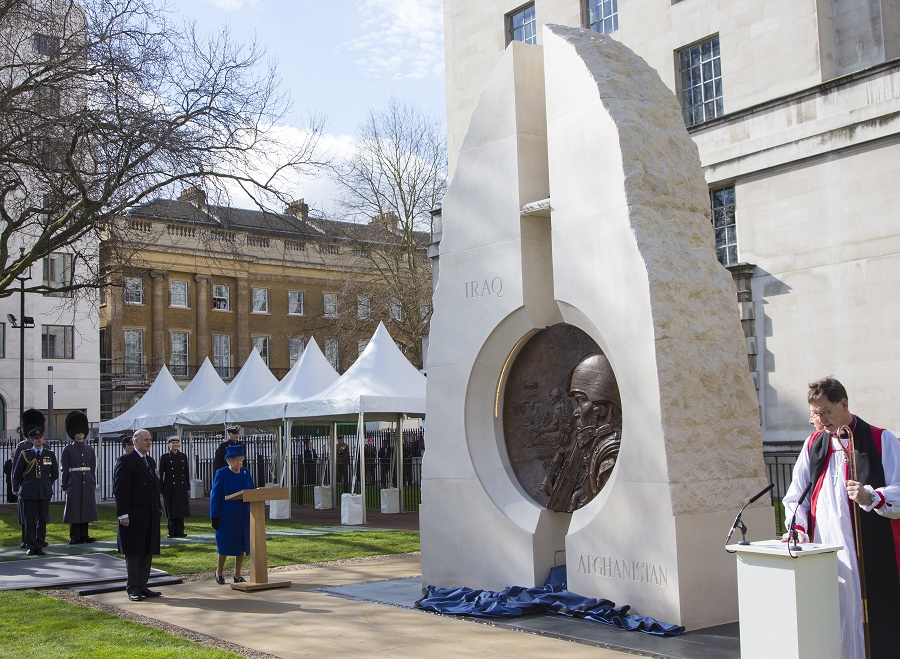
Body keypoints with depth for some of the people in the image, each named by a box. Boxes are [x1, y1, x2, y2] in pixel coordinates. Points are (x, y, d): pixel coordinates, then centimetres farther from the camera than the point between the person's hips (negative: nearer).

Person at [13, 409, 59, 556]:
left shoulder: (50, 454, 6)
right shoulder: (25, 454, 0)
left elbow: (55, 474, 16)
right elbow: (16, 475, 6)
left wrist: (47, 484, 9)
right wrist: (27, 485, 5)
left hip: (45, 493, 2)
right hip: (29, 494, -2)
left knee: (42, 522, 4)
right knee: (29, 522, 1)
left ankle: (40, 546, 11)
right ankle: (30, 547, 9)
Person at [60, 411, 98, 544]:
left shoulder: (90, 450, 11)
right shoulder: (68, 450, 0)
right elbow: (64, 470, -1)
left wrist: (93, 485, 9)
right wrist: (65, 486, -5)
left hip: (87, 483, 4)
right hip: (74, 483, -4)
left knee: (86, 509, 5)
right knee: (74, 510, -1)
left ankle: (84, 535, 12)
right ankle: (74, 537, 5)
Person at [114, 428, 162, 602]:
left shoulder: (151, 461, 17)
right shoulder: (126, 461, -8)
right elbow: (120, 489, -13)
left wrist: (157, 510, 14)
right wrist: (123, 514, -18)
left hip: (150, 516, 8)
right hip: (133, 516, -8)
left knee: (147, 552, 9)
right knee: (134, 553, -2)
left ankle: (142, 586, 15)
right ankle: (133, 588, 5)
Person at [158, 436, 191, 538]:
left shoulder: (183, 456, 10)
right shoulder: (165, 457, -1)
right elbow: (161, 474, -1)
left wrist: (188, 488, 9)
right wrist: (160, 489, -6)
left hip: (181, 487, 3)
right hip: (170, 488, -3)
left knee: (181, 510, 5)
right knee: (171, 511, 0)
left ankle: (179, 531, 11)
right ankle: (171, 532, 7)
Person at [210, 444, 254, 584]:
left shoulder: (246, 472, 6)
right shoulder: (221, 474, -6)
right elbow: (215, 496, -6)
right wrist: (214, 517, -10)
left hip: (244, 517, 4)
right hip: (227, 517, -4)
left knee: (242, 546, 6)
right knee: (225, 546, 3)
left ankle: (237, 575, 17)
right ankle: (219, 572, 23)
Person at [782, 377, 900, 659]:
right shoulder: (813, 444, 15)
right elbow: (795, 496, 17)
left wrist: (871, 498, -23)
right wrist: (798, 528, 0)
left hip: (873, 555, -3)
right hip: (824, 554, 4)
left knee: (876, 624, -4)